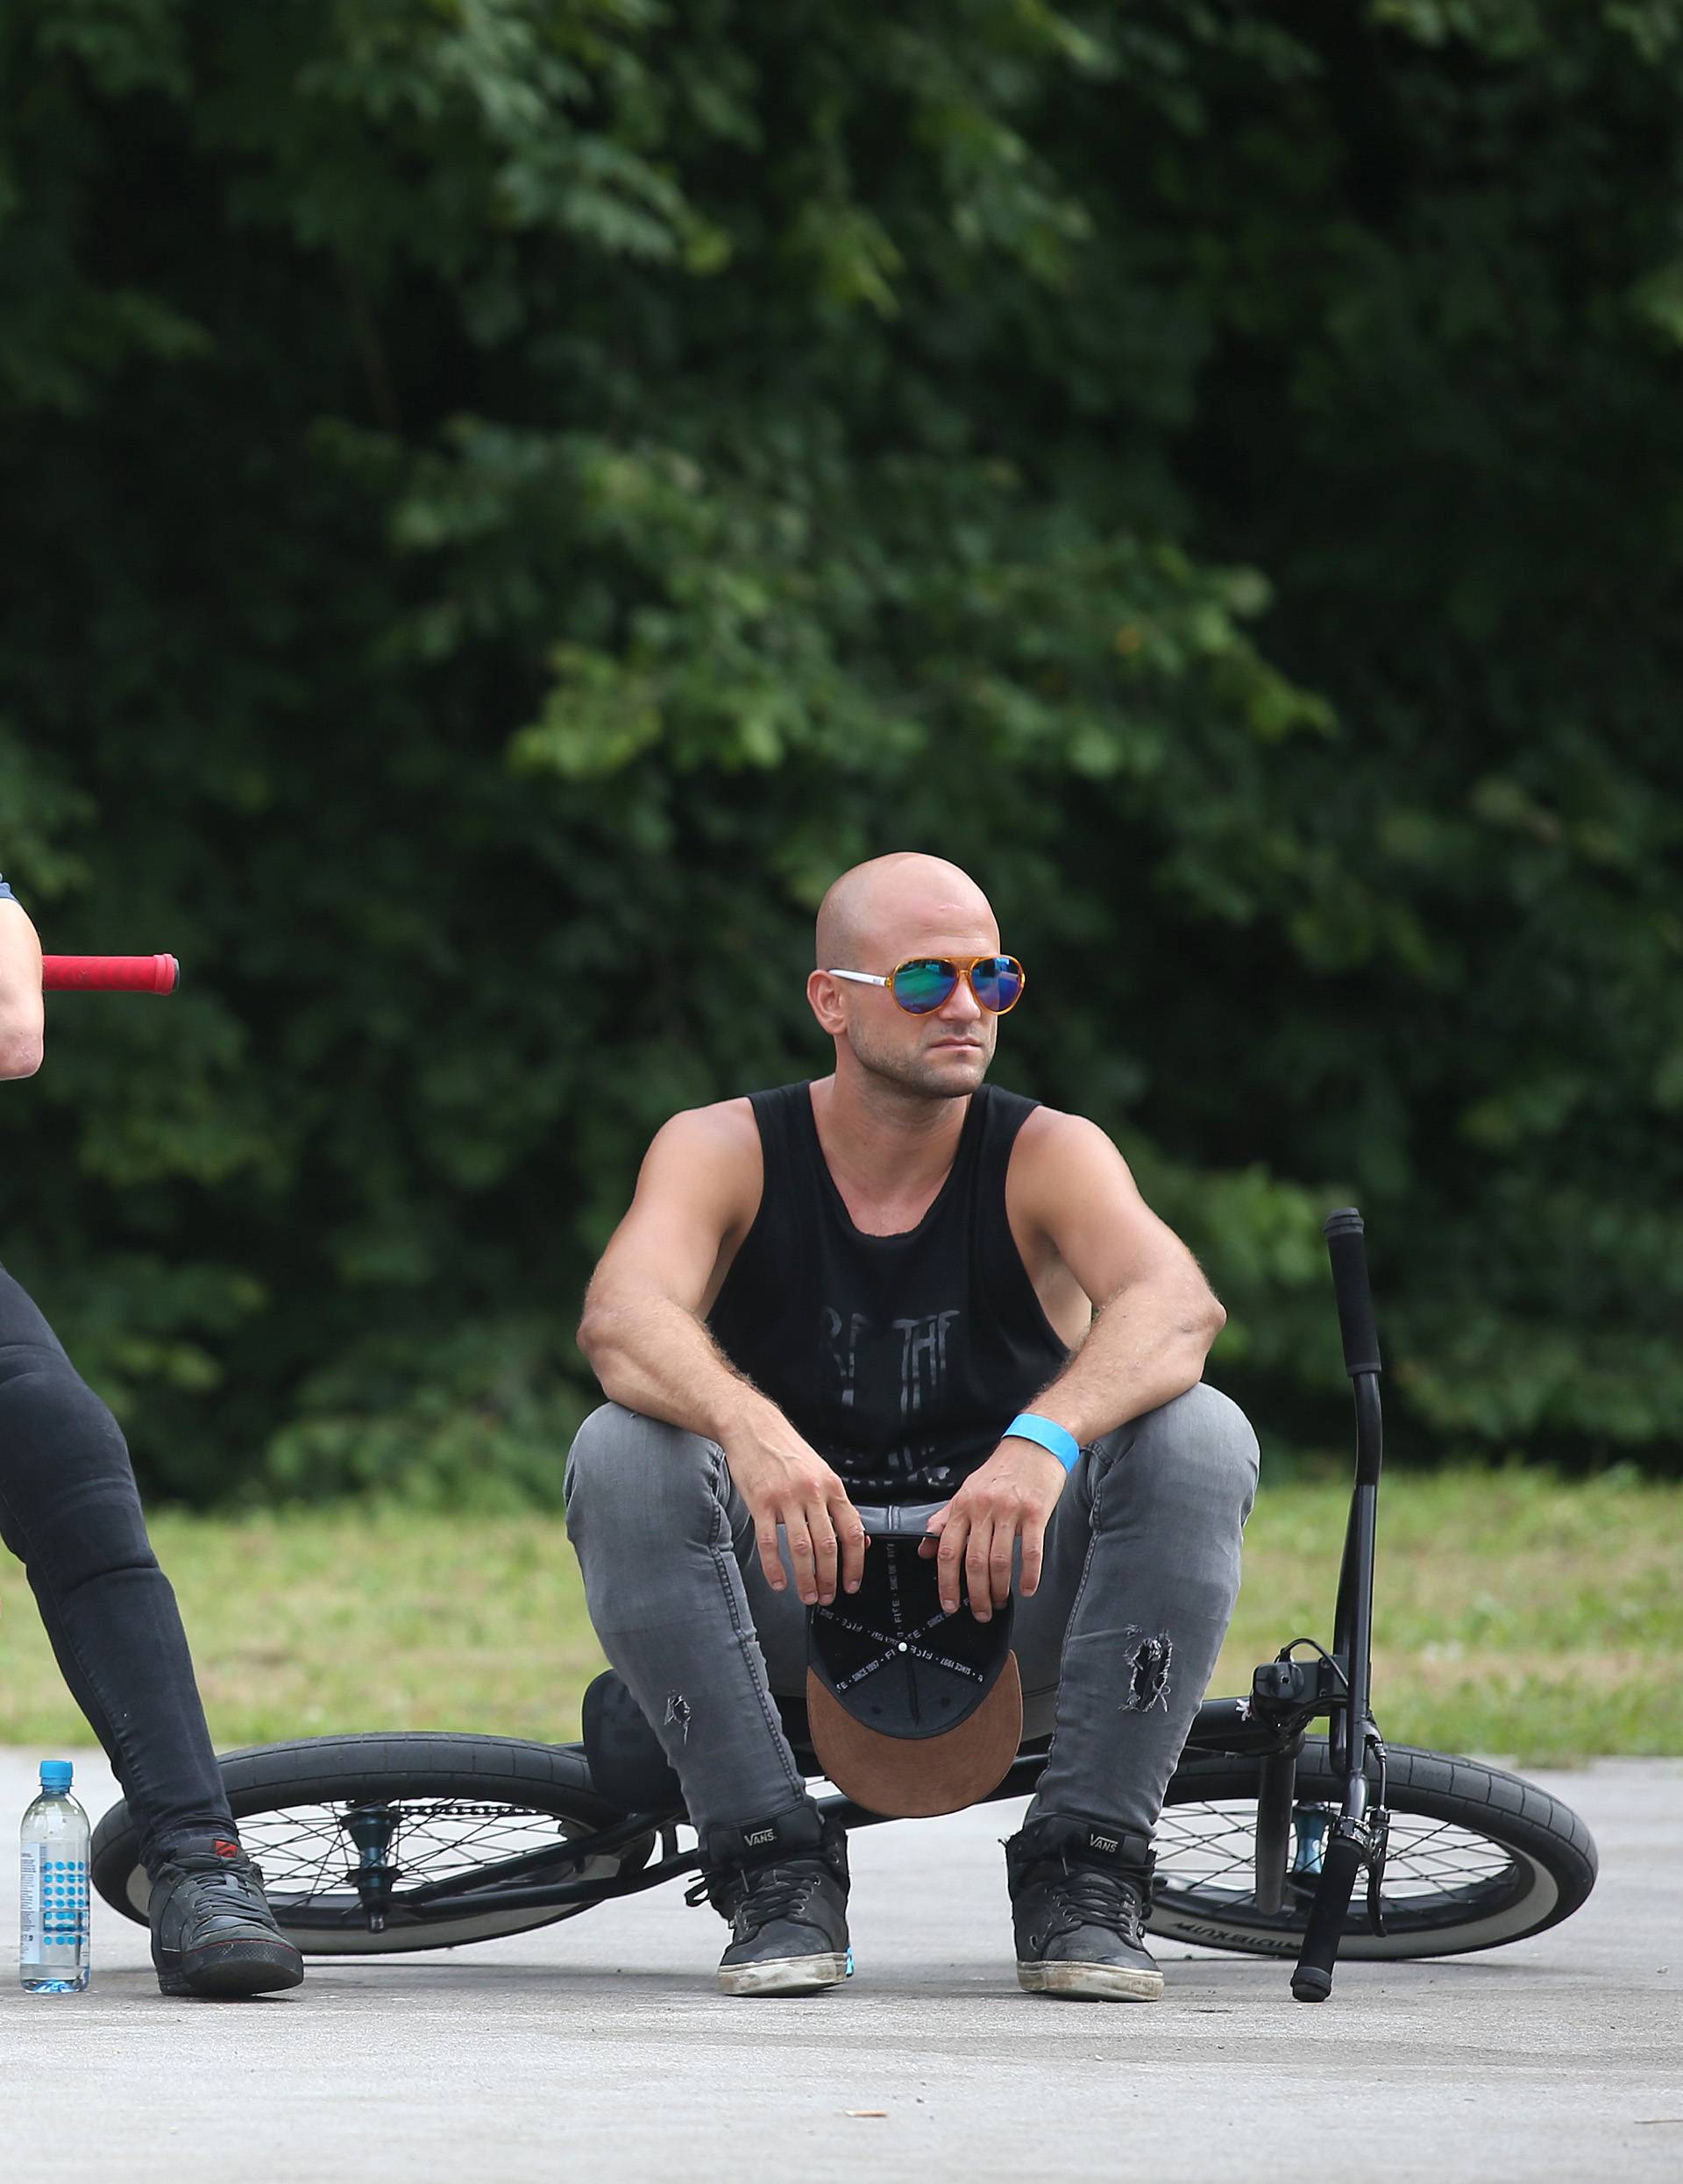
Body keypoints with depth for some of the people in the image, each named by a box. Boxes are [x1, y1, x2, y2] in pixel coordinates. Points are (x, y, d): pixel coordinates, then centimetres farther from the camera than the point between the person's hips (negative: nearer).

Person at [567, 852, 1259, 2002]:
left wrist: (1044, 1439, -48)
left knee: (1199, 1440, -25)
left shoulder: (1047, 1156, -6)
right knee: (623, 1455, -28)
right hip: (789, 1610, 0)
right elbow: (624, 1320, -26)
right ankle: (778, 1876, -22)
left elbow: (1178, 1306, -27)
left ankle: (1082, 1881, -21)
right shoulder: (726, 1151, -6)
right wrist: (749, 1430, -49)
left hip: (1006, 1606, 0)